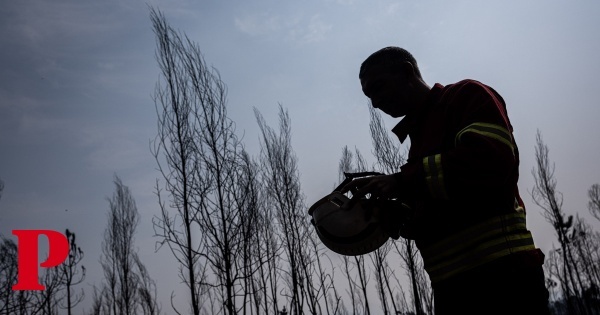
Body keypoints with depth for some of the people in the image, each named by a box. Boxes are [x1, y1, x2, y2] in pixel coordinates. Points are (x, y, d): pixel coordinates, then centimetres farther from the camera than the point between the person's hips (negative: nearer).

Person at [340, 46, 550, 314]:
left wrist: (403, 181, -16)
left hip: (499, 273, -8)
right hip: (452, 285, 8)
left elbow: (490, 158, -20)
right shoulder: (420, 134, 23)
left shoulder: (466, 95, 0)